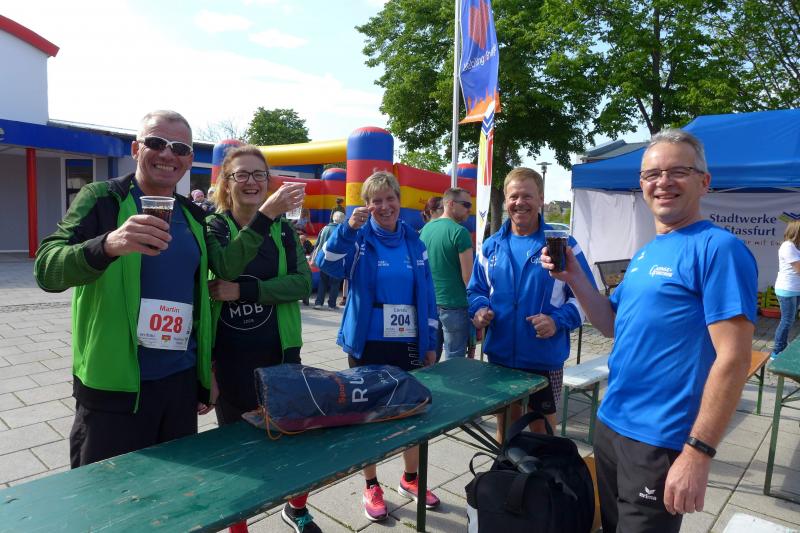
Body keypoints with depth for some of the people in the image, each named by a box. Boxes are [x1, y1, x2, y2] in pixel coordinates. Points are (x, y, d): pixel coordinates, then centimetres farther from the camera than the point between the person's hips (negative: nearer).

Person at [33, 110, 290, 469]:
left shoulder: (193, 215, 10)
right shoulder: (101, 199, -7)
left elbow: (225, 265, 3)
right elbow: (47, 271, -18)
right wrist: (109, 245, -37)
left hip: (181, 379, 5)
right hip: (114, 384, -5)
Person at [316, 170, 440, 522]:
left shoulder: (414, 242, 5)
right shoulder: (359, 239, -5)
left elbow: (427, 294, 8)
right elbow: (329, 265, -24)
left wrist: (431, 343, 7)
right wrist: (348, 228, -39)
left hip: (409, 344, 4)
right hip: (369, 344, -3)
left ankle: (410, 479, 37)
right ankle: (371, 487, 28)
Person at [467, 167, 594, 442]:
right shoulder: (490, 246, 5)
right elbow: (476, 290, 14)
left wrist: (559, 321, -20)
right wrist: (479, 309, -8)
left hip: (545, 357, -3)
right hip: (499, 355, 3)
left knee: (542, 429, 14)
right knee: (505, 426, 19)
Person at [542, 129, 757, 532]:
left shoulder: (718, 248, -15)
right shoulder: (645, 253, 10)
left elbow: (733, 359, -20)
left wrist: (698, 452, -21)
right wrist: (574, 278, -2)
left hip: (659, 440, -8)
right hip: (610, 424, 8)